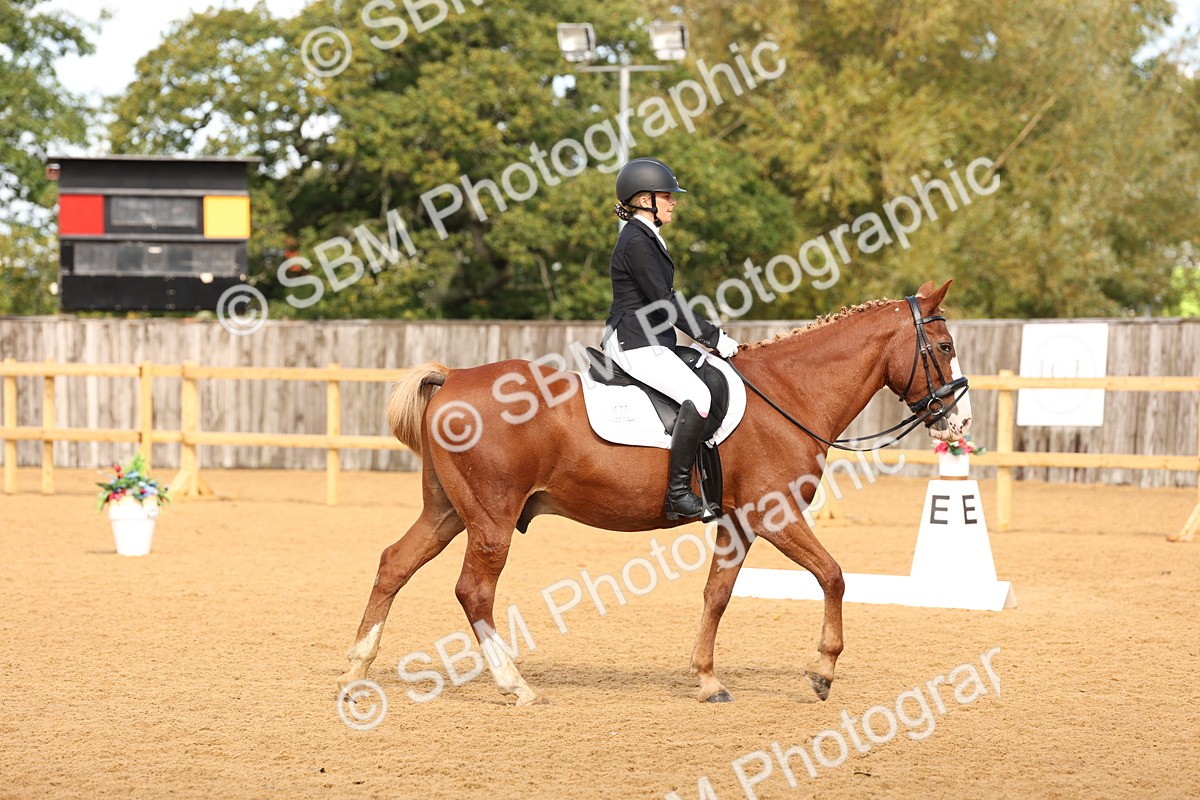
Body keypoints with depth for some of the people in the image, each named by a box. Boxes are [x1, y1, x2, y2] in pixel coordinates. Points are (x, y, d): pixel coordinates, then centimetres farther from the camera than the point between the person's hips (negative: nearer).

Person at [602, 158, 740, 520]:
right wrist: (713, 337, -14)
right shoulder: (636, 242, -15)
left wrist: (711, 333, 14)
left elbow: (662, 301, 21)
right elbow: (663, 301, -18)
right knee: (697, 395, -24)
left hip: (648, 341, 11)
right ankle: (678, 495, -25)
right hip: (635, 344, -11)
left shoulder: (646, 238, 17)